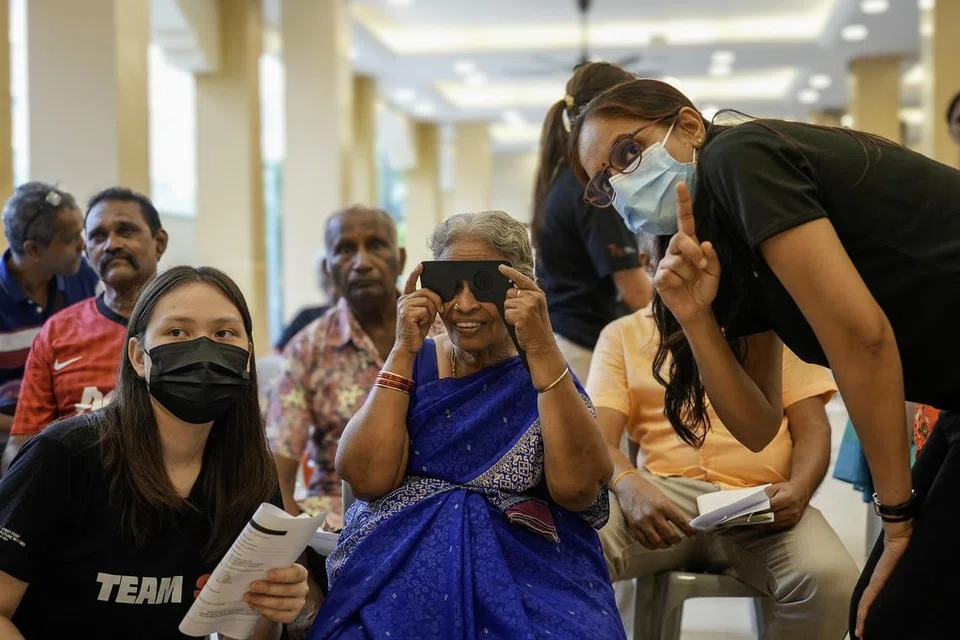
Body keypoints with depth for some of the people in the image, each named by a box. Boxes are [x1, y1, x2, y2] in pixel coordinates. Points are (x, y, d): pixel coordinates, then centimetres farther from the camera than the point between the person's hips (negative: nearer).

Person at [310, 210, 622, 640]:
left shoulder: (543, 375, 6)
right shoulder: (415, 363, 10)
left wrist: (542, 348, -16)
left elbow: (576, 487, -13)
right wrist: (404, 350, -7)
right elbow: (367, 479, -5)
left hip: (525, 572, -1)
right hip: (399, 567, 1)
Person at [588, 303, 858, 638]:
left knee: (831, 579, -32)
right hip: (662, 498, -1)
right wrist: (629, 485, -21)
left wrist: (799, 488, -13)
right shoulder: (622, 334, 17)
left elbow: (813, 426, 11)